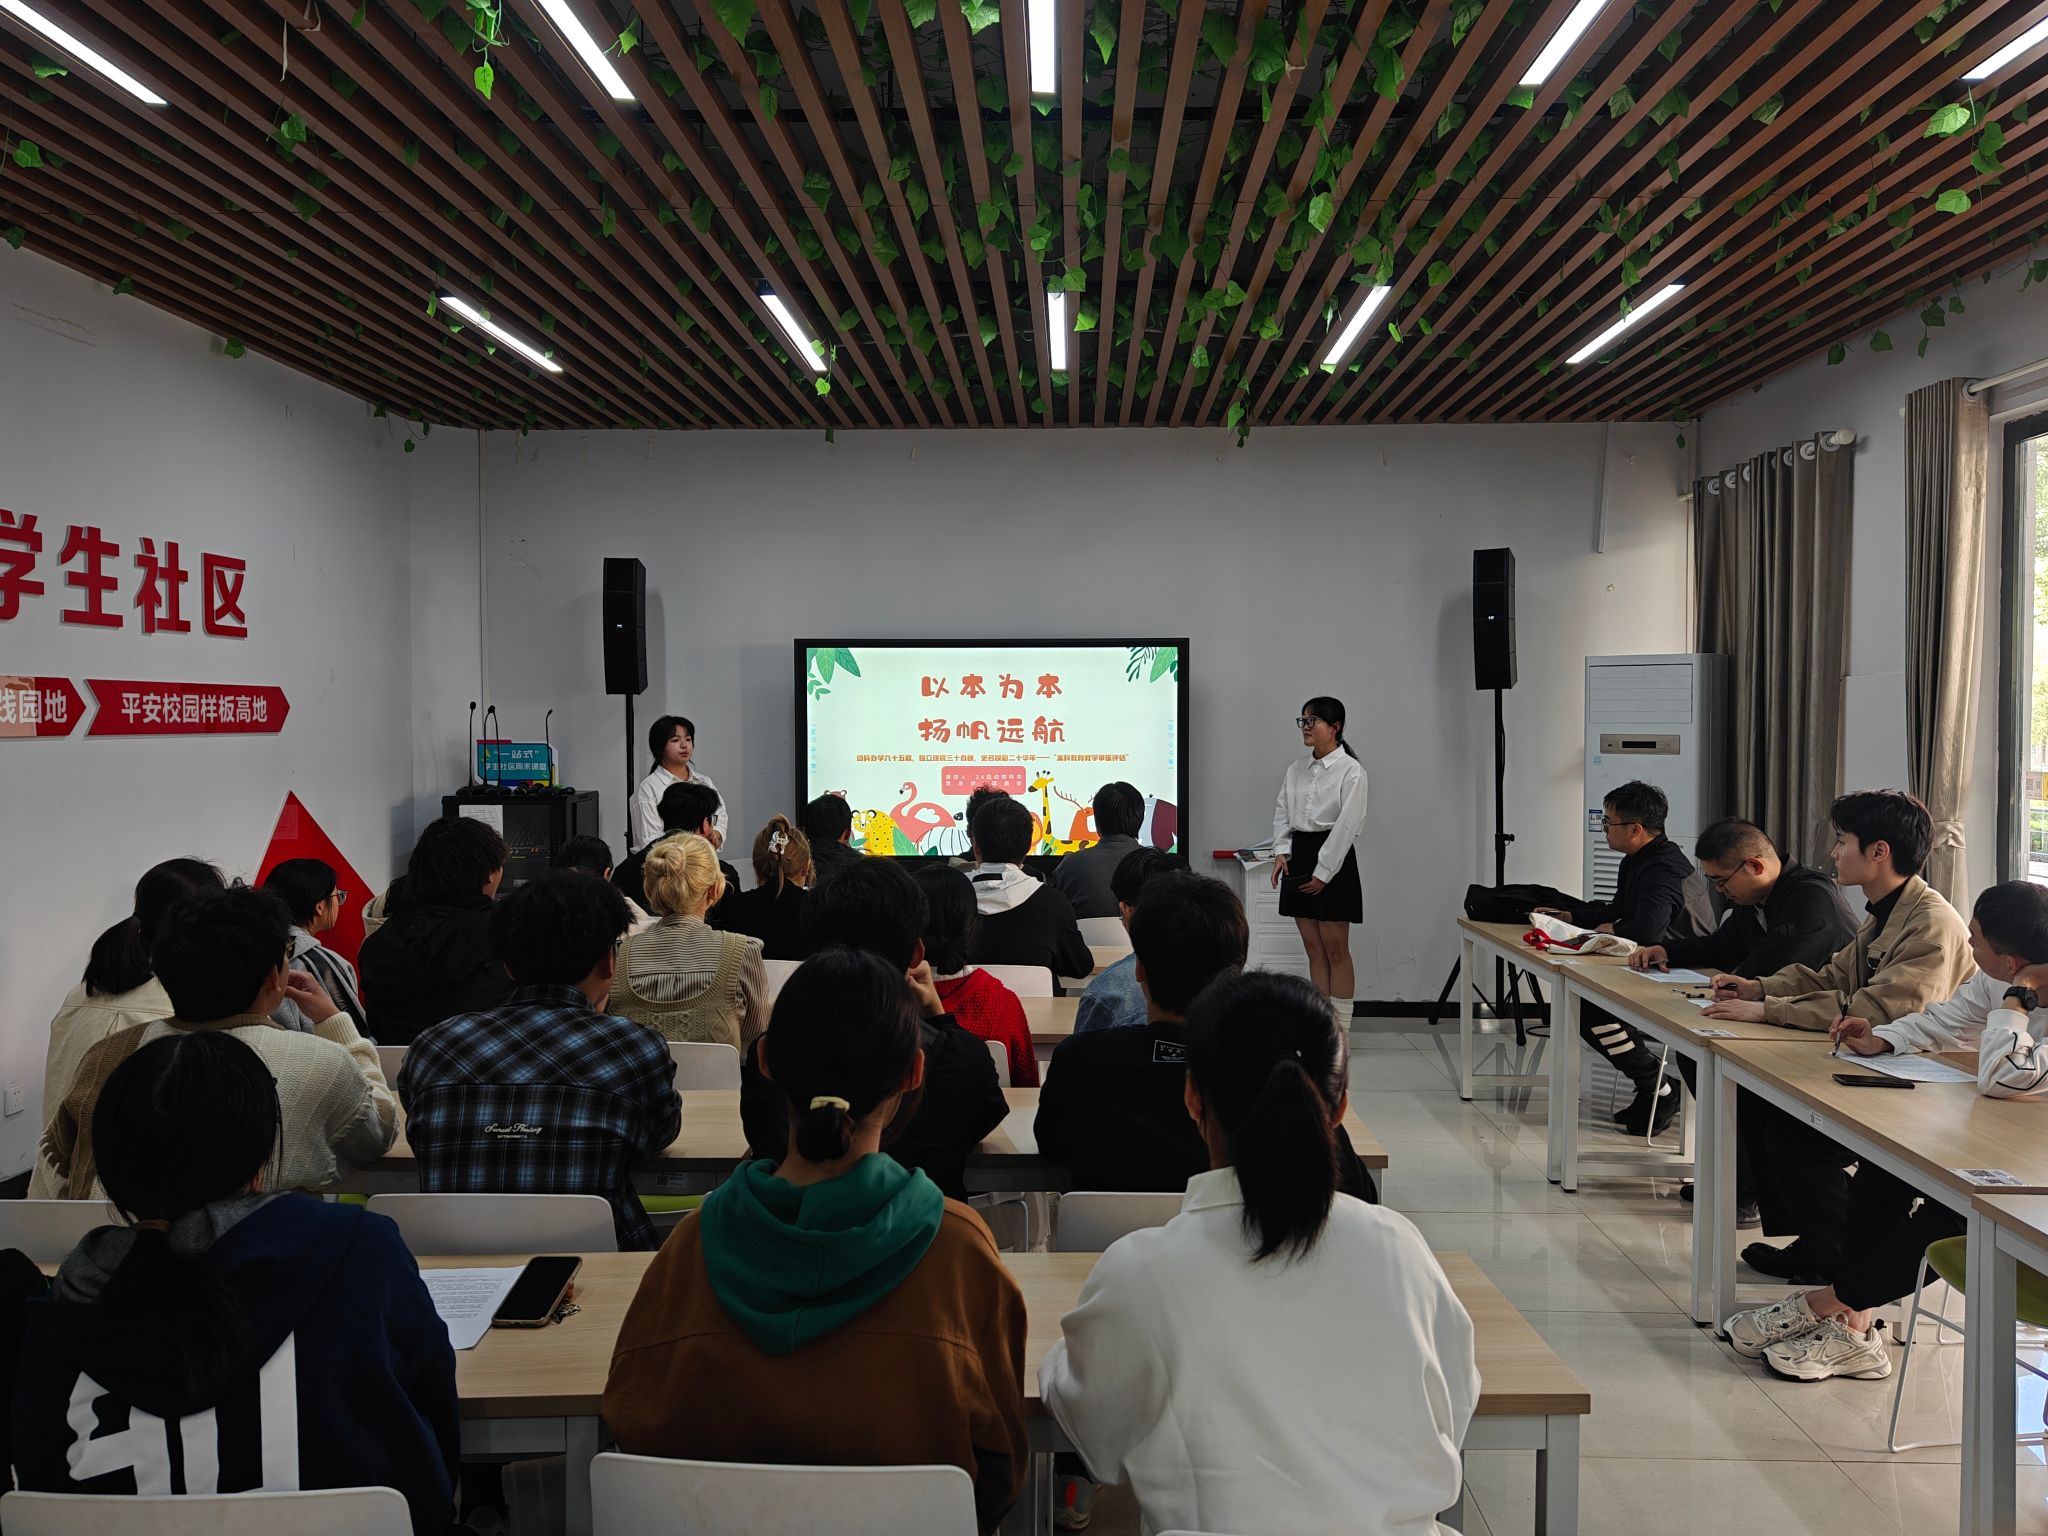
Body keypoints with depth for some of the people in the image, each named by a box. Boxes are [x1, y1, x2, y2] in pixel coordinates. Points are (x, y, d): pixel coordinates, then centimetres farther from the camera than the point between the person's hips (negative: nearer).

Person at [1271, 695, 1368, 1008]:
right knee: (1313, 948, 10)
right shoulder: (1295, 769, 9)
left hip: (1333, 858, -6)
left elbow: (1347, 825, -14)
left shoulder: (1351, 770, -9)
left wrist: (1323, 872, -15)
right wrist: (1281, 851, -5)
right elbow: (1282, 813, 11)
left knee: (1335, 949, 0)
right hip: (1298, 856, 6)